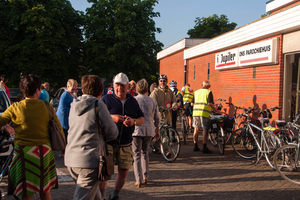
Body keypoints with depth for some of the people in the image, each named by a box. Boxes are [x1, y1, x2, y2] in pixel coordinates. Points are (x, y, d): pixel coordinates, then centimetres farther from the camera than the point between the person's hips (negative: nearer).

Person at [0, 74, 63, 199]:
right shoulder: (47, 107, -4)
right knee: (45, 190, 17)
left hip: (23, 151, -2)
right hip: (44, 151, 2)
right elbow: (58, 129, 1)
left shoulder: (15, 108, -8)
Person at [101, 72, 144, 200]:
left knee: (124, 171, 10)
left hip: (126, 144, 4)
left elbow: (142, 119, 12)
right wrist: (111, 117, -19)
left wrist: (133, 121, -11)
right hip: (108, 142, -4)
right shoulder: (106, 99, -1)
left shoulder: (133, 101, 11)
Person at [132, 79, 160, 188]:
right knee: (145, 152, 20)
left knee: (137, 154, 3)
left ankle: (138, 180, 2)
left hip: (136, 130, -3)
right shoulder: (153, 101, 6)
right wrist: (157, 131, 20)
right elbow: (157, 118, 10)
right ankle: (145, 177, 22)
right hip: (149, 130, 4)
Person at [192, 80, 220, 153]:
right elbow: (210, 103, -11)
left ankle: (195, 146, 16)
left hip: (195, 112, 5)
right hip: (204, 113, -5)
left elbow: (192, 103, 18)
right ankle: (204, 148, -2)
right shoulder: (209, 92, 0)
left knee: (196, 129, 11)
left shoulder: (196, 92, 17)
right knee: (205, 130, 0)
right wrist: (216, 111, -6)